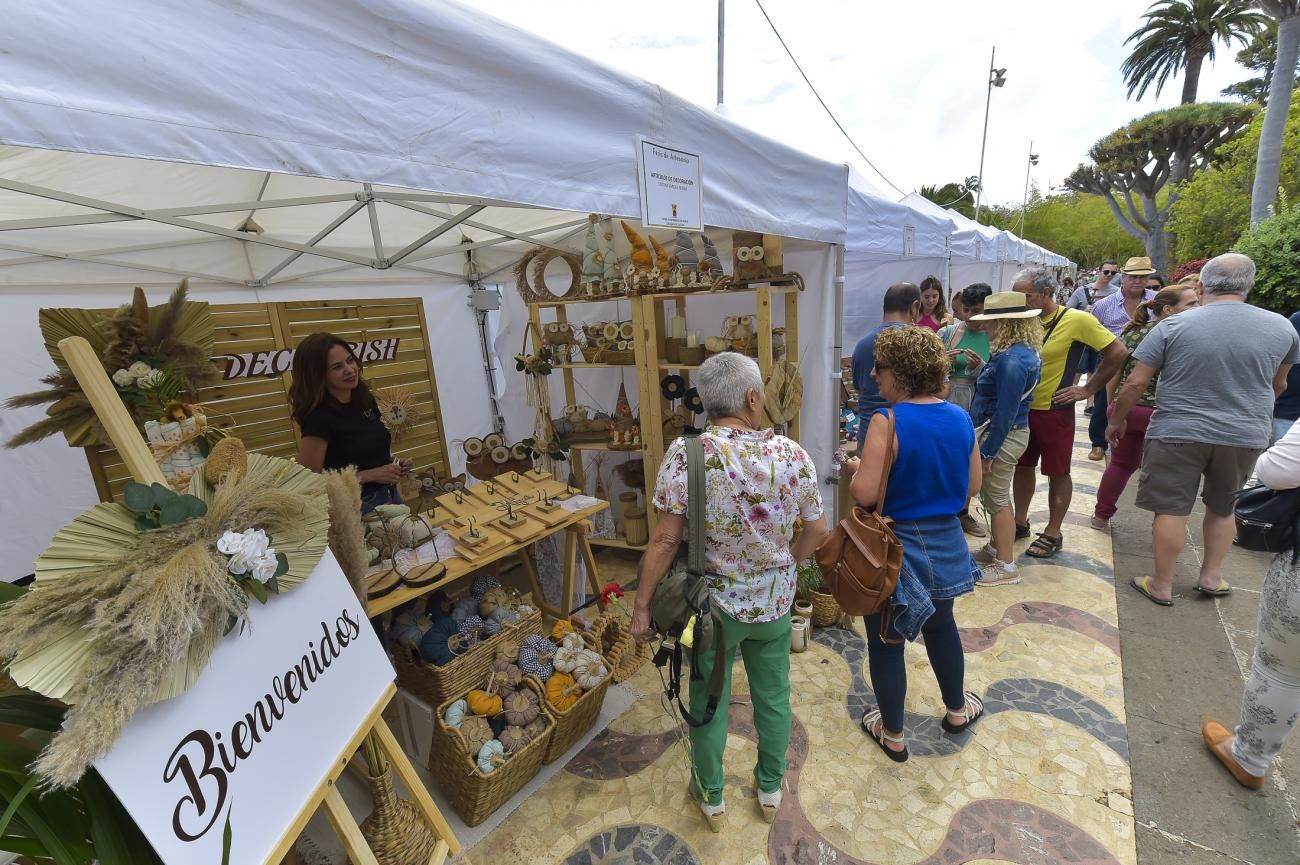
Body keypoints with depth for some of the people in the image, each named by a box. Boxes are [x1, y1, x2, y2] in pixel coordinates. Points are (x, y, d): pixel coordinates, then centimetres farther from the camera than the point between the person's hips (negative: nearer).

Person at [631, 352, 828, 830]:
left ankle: (712, 798, 45)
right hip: (773, 602, 2)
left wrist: (641, 606, -10)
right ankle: (771, 789, 50)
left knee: (709, 702, 21)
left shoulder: (685, 454, -23)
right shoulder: (791, 454, -14)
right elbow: (817, 531, -4)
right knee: (773, 697, 25)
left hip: (711, 604, -2)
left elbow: (666, 541, -21)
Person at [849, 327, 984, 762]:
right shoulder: (961, 418, -3)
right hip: (944, 543, 6)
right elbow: (972, 486, 5)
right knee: (940, 625, 30)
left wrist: (856, 467, -7)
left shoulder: (886, 422, -23)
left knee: (886, 640, 14)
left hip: (894, 547, -6)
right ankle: (957, 709, 53)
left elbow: (864, 493, -26)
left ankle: (893, 735, 34)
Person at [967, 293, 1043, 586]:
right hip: (1013, 432, 10)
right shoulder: (1026, 351, 8)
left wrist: (988, 451, -20)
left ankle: (1006, 566, 15)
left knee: (996, 499, 2)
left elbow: (1005, 412, -24)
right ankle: (998, 548, 37)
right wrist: (984, 369, 10)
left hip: (1002, 436, -10)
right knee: (997, 496, 21)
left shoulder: (1011, 359, -24)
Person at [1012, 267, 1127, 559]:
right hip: (1022, 408, 5)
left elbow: (1117, 352, -6)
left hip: (1054, 411, -5)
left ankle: (1053, 533, 21)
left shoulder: (1076, 320, -11)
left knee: (1057, 473, 8)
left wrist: (1088, 389, -7)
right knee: (1022, 467, 15)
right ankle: (1020, 523, 30)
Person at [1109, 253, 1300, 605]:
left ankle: (1162, 586, 13)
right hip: (1245, 437, 4)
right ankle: (1211, 576, 30)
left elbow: (1136, 383, -9)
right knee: (1222, 508, 21)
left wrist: (1117, 420, 5)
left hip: (1178, 433, -4)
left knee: (1170, 510, 4)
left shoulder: (1173, 326, -10)